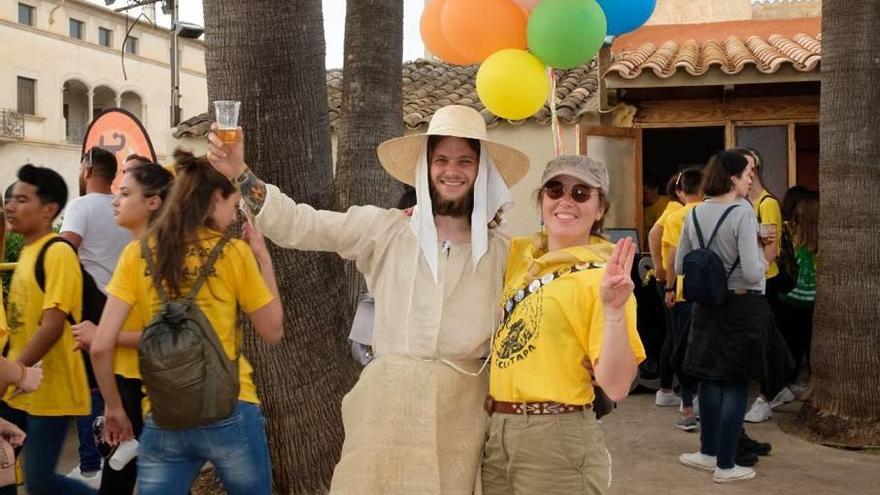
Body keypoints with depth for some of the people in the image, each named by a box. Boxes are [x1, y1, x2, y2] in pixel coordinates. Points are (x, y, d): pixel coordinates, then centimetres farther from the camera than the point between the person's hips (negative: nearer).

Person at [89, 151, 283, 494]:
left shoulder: (137, 254, 0)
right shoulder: (234, 253, -6)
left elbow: (101, 346, -4)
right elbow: (272, 332, 3)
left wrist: (113, 407, 10)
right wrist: (263, 258, 8)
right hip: (230, 413, -1)